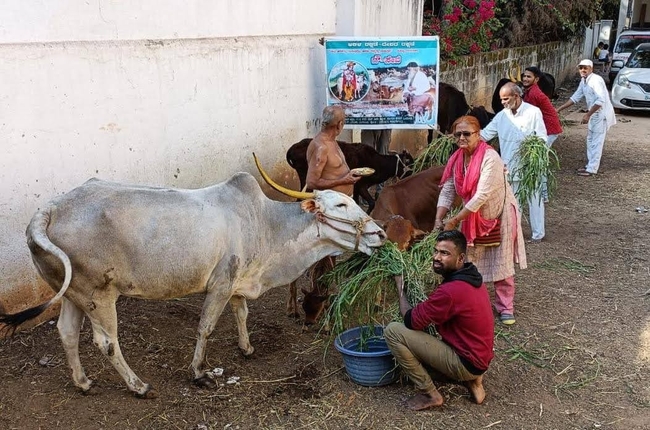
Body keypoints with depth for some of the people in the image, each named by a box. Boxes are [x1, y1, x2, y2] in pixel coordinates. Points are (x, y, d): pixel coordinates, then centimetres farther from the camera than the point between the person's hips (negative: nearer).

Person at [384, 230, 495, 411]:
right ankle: (471, 379, 13)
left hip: (466, 363, -9)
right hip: (480, 357, 9)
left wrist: (401, 290, -2)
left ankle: (429, 394, -4)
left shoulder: (450, 291, -27)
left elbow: (410, 321, -15)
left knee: (393, 331, -14)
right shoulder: (472, 277, 3)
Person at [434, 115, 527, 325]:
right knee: (470, 262, 10)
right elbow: (447, 191, -8)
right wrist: (438, 221, -20)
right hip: (473, 216, 6)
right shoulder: (457, 158, -8)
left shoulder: (490, 158, -29)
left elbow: (481, 196, -34)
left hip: (499, 215, -6)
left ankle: (505, 307, 17)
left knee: (501, 262, 4)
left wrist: (454, 220, -33)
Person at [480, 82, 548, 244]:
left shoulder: (533, 112, -9)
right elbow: (485, 134, 4)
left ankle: (538, 233, 18)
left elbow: (543, 138, -8)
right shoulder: (501, 116, 3)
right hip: (510, 167, 4)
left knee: (534, 199, 5)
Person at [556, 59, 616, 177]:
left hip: (602, 113, -9)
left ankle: (592, 169, -2)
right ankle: (590, 165, 26)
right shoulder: (583, 81, 7)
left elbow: (601, 100, -27)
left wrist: (587, 115, -26)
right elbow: (576, 97, 15)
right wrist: (560, 109, 10)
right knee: (590, 140, 16)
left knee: (596, 142, -6)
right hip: (594, 113, 9)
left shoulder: (596, 80, -21)